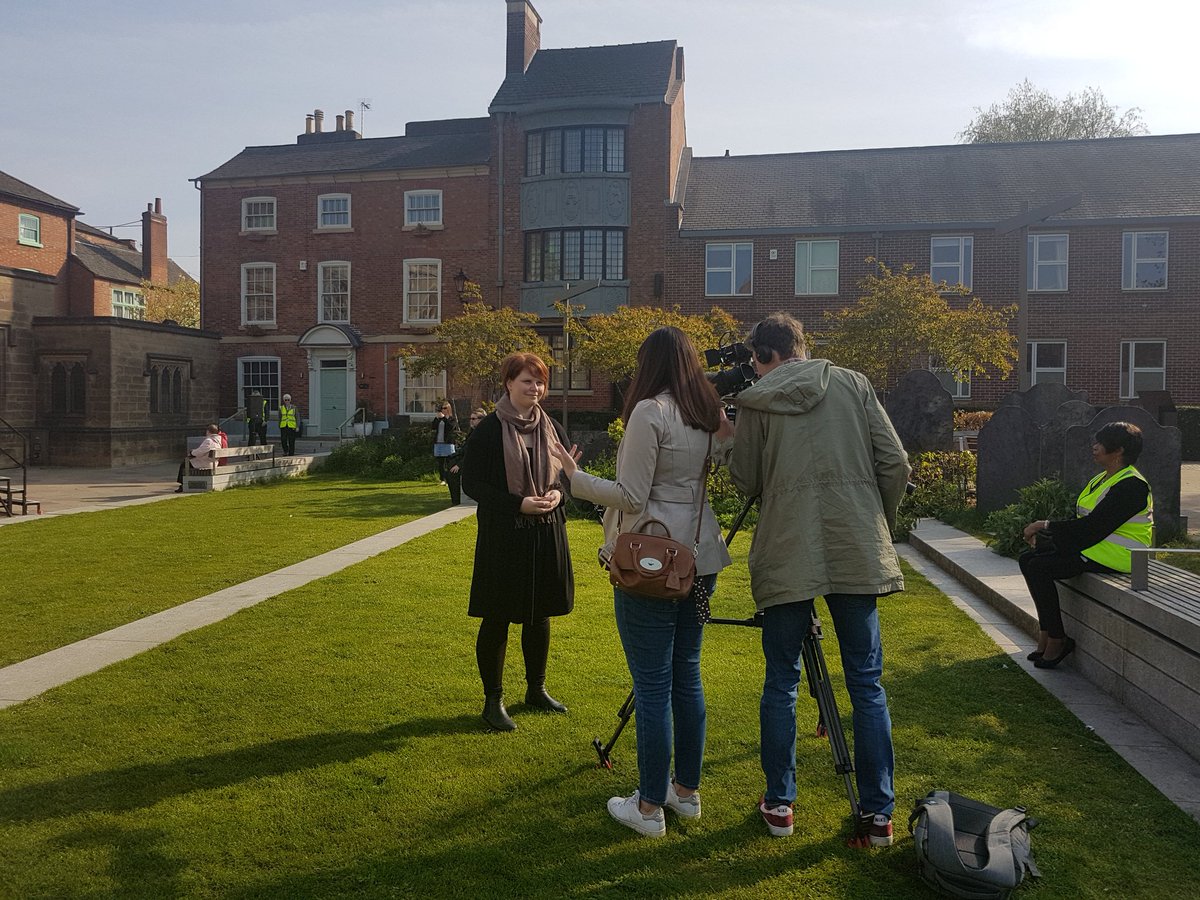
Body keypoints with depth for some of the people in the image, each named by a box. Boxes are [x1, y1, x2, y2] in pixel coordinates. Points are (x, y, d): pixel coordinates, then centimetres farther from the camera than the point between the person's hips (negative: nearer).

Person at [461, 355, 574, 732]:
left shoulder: (552, 429, 7)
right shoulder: (488, 431, -9)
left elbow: (568, 473, 17)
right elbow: (471, 482, -9)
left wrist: (557, 492, -6)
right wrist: (518, 504, -19)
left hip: (547, 533, 5)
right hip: (503, 535, -5)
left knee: (539, 615, 15)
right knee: (497, 619, 2)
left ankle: (536, 689, 32)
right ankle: (493, 700, 16)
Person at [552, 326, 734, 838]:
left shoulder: (650, 412, -14)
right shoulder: (711, 416, 7)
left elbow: (631, 497, -16)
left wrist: (575, 477, -5)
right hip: (700, 559, 8)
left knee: (652, 685, 1)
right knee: (686, 675, 16)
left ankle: (650, 808, 12)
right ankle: (687, 791, 28)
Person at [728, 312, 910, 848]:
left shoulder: (755, 402, 1)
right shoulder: (853, 384, 7)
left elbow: (745, 483, 7)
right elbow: (895, 464, 3)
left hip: (785, 557, -1)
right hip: (856, 552, 2)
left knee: (780, 683, 10)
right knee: (867, 684, 9)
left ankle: (779, 804, 19)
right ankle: (878, 814, 14)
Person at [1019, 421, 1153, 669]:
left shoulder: (1132, 485, -17)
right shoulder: (1103, 479, 16)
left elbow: (1093, 526, -24)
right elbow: (1083, 521, 14)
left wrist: (1046, 526, -17)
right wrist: (1043, 532, -2)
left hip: (1115, 555, -11)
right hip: (1092, 544, 11)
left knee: (1039, 567, -22)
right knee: (1028, 559, -2)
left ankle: (1056, 640, -10)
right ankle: (1045, 635, -1)